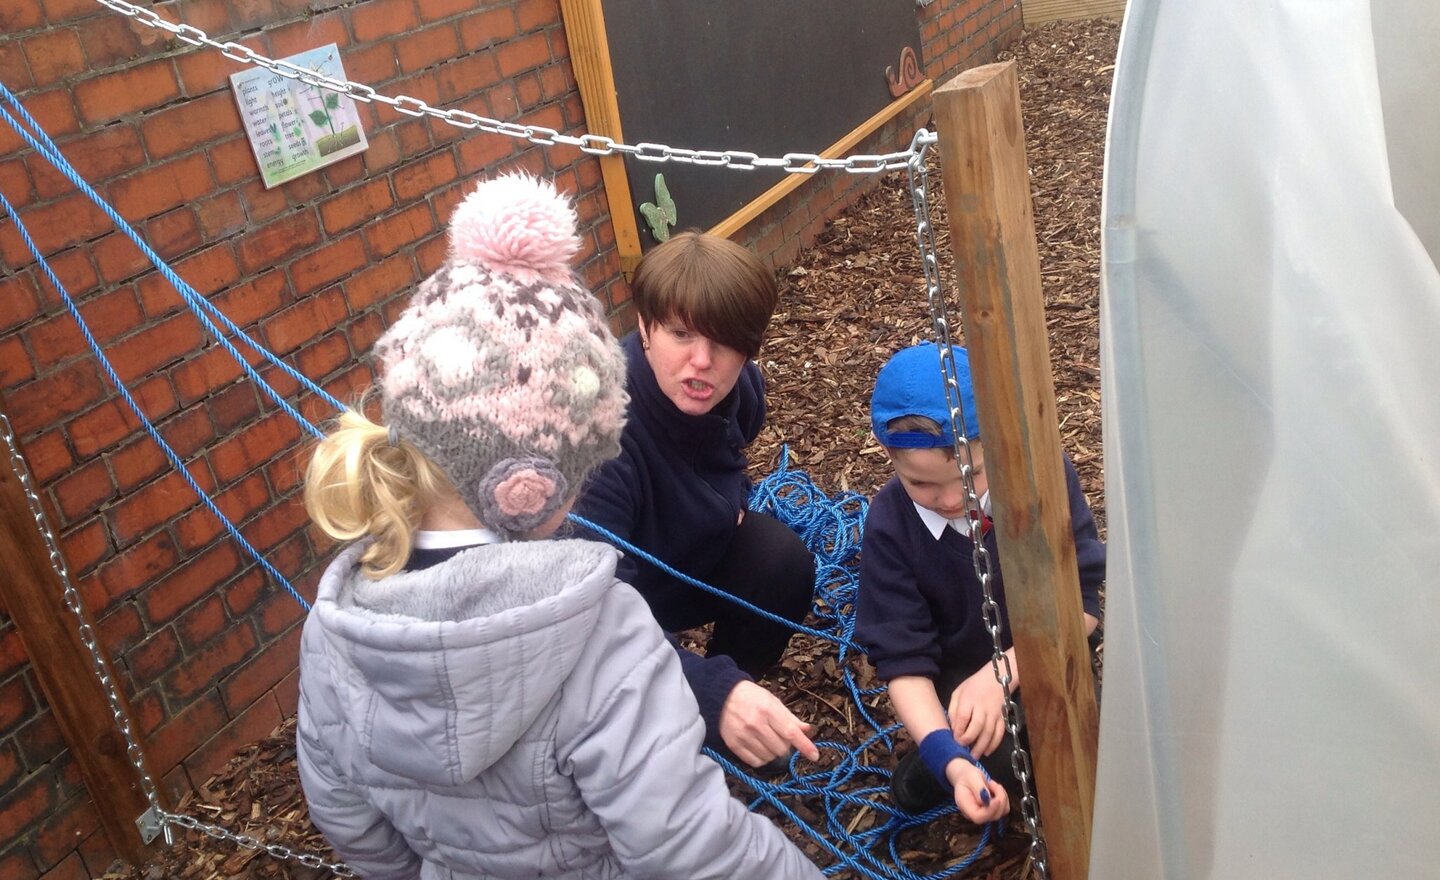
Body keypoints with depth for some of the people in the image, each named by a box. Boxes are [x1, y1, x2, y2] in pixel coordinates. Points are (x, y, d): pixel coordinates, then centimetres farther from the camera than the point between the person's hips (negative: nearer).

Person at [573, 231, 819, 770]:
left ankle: (740, 713, 5)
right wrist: (715, 691, -60)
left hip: (688, 556, 6)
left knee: (782, 561, -20)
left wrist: (733, 500, -9)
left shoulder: (737, 388, -17)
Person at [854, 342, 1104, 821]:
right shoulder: (889, 527, -18)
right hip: (961, 675, -1)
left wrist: (1000, 673, -27)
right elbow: (903, 657, -16)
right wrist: (949, 759, -32)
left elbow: (1083, 599, -13)